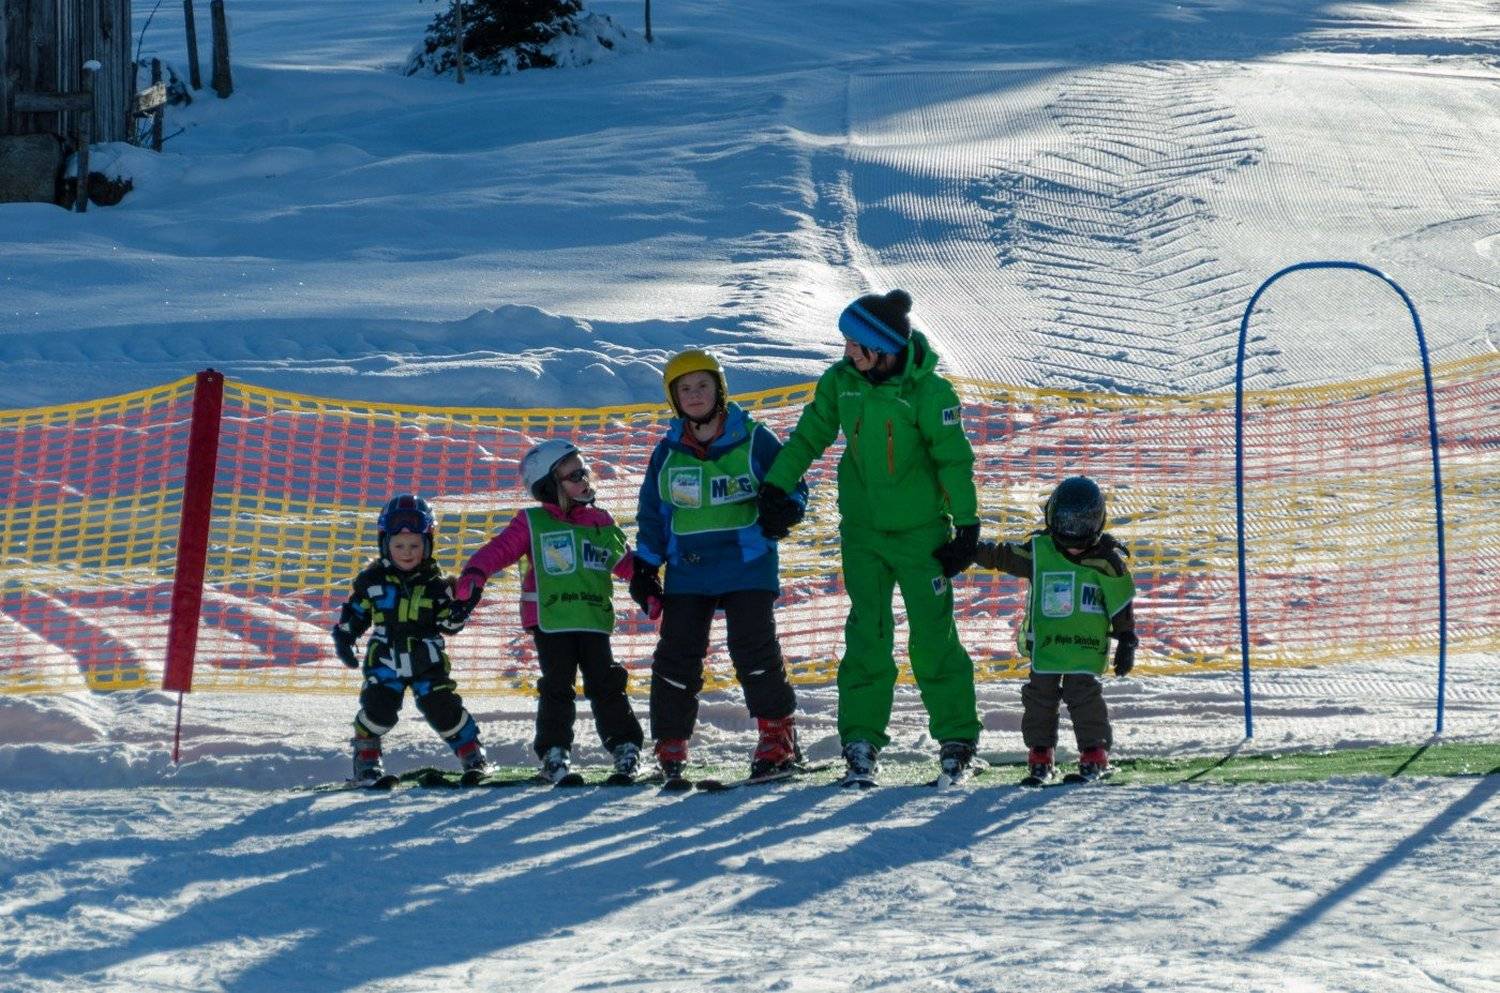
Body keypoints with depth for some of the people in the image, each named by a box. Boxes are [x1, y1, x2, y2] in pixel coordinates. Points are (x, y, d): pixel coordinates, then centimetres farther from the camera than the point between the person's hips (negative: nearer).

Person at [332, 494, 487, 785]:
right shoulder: (372, 579, -3)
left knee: (444, 710, -4)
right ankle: (365, 760, 6)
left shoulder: (434, 583, -2)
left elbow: (448, 625, 3)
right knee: (378, 710, -14)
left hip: (428, 662, 0)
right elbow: (354, 612, 10)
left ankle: (473, 757, 13)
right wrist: (343, 638, -1)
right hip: (385, 661, 0)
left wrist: (457, 613, -17)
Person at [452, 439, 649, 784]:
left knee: (607, 685, 0)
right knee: (557, 689, -2)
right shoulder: (533, 524, 2)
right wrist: (474, 575, -23)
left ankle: (625, 749, 7)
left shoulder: (601, 523, 14)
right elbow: (499, 549, -7)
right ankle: (554, 755, 6)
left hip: (594, 621, 3)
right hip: (550, 622, -3)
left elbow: (626, 561, 22)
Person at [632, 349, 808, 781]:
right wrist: (645, 565, 8)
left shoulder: (753, 440, -2)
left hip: (747, 565, -3)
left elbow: (789, 483, 3)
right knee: (677, 655, 1)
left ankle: (778, 736, 0)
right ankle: (670, 747, 10)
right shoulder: (668, 453, 8)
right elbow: (653, 512, 15)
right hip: (687, 571, 3)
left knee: (753, 647, -11)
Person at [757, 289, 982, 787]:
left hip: (921, 531, -3)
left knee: (933, 637, 0)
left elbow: (954, 460, -11)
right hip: (863, 530, 4)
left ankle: (957, 740, 10)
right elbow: (810, 435, 9)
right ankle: (861, 741, 2)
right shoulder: (841, 381, -3)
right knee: (867, 635, 0)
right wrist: (775, 486, 5)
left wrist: (966, 526, -12)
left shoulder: (929, 392, -15)